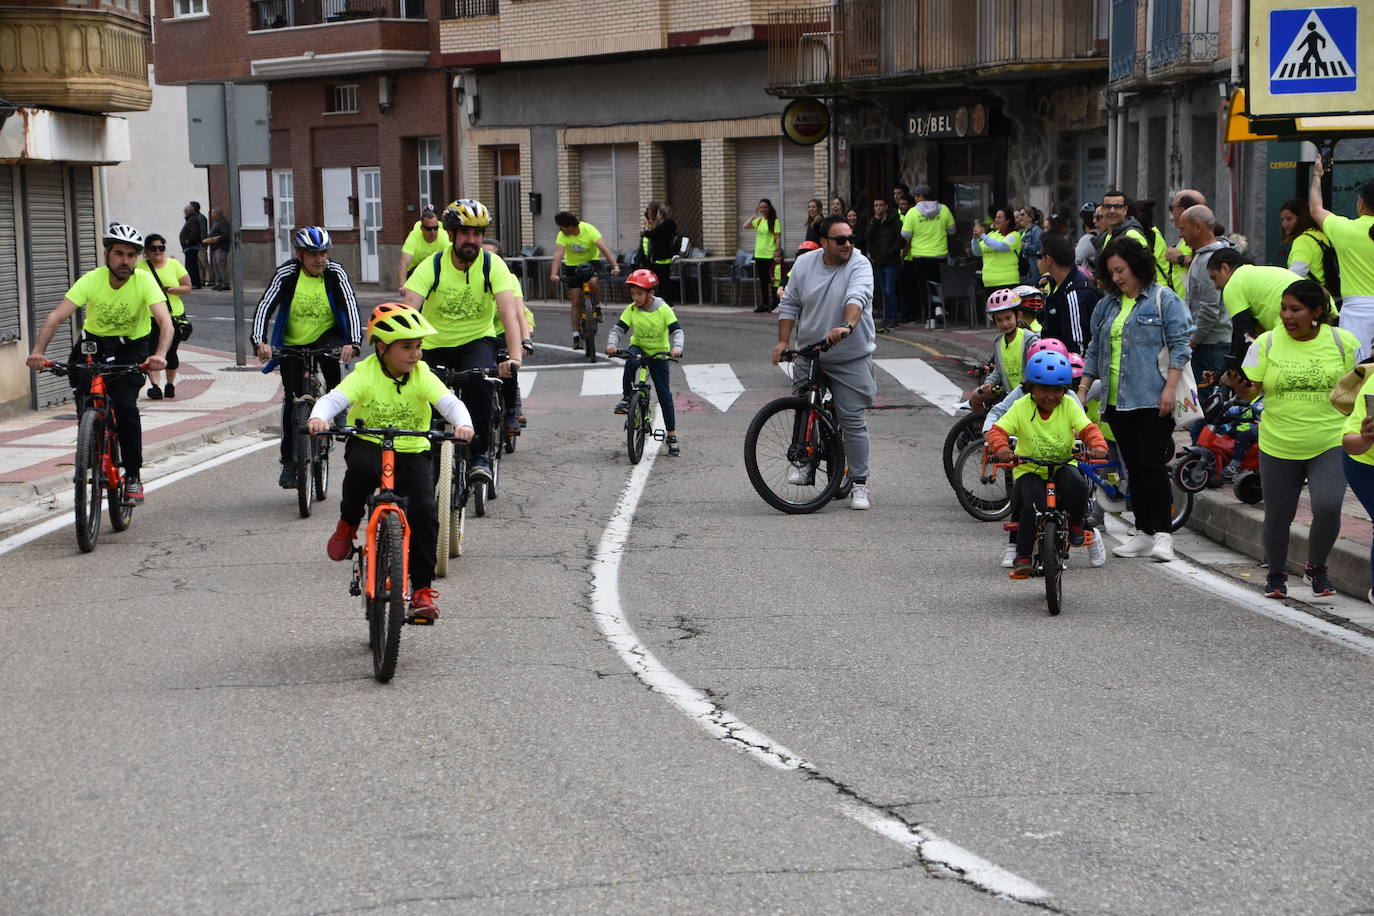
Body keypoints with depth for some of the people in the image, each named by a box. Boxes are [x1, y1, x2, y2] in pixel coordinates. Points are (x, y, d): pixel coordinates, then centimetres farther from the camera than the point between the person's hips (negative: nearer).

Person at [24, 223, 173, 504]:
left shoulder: (144, 281, -23)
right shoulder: (91, 280, -21)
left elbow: (165, 322, -34)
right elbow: (56, 316, -29)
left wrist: (160, 354, -54)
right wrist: (37, 352, -45)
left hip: (131, 347, -1)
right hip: (94, 343, 1)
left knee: (125, 405, -20)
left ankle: (134, 476, -7)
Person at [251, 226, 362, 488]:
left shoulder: (335, 272, -12)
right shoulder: (286, 274, -13)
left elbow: (350, 305, -22)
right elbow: (265, 307, -19)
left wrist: (352, 343, -37)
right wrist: (259, 342, -35)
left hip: (327, 335, -1)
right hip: (293, 343, 1)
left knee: (331, 358, -36)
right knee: (292, 398, 0)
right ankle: (289, 461, 13)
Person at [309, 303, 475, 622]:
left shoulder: (422, 375, -8)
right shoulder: (365, 374, -12)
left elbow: (450, 403, -21)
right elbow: (333, 399, -25)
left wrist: (463, 424, -44)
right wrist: (319, 418, -48)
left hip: (412, 452, 2)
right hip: (368, 444, -2)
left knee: (424, 510, -17)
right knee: (362, 465, -38)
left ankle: (422, 588, -2)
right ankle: (347, 525, -9)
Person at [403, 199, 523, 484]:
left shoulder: (493, 265, -14)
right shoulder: (431, 267, -15)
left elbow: (509, 312, -26)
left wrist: (515, 356, -42)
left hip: (477, 341, -1)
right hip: (434, 345, 1)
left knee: (477, 380, -33)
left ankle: (479, 453, -18)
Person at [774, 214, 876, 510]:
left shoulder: (859, 266, -11)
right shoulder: (804, 264, 2)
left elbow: (857, 298, -30)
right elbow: (790, 304, 9)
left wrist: (847, 326, -48)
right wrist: (783, 342, -1)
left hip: (850, 357, -4)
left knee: (853, 420, -4)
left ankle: (859, 483, 4)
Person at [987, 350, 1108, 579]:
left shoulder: (1069, 406, -6)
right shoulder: (1021, 408, -9)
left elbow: (1088, 428, -12)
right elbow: (998, 430, -14)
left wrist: (1098, 445, -34)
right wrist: (1000, 447, -37)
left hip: (1062, 466, 1)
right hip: (1029, 469, -1)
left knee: (1077, 484, -31)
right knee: (1032, 505, -27)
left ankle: (1076, 524, 0)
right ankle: (1022, 556, -9)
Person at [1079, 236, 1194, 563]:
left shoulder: (1163, 299, -2)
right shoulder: (1107, 306, 17)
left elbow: (1179, 344, -7)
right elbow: (1094, 352, 21)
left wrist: (1170, 388, -16)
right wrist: (1082, 391, 14)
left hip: (1152, 400, -7)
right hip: (1117, 402, 7)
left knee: (1151, 465, -10)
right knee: (1134, 468, 9)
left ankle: (1162, 534, -6)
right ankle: (1144, 534, 13)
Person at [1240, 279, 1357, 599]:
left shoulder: (1343, 342, -2)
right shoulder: (1266, 343, -2)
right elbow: (1250, 389, -4)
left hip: (1330, 444, -1)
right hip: (1279, 447, 1)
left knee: (1327, 507, -18)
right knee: (1278, 515, 9)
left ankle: (1316, 568, 8)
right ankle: (1276, 575, 34)